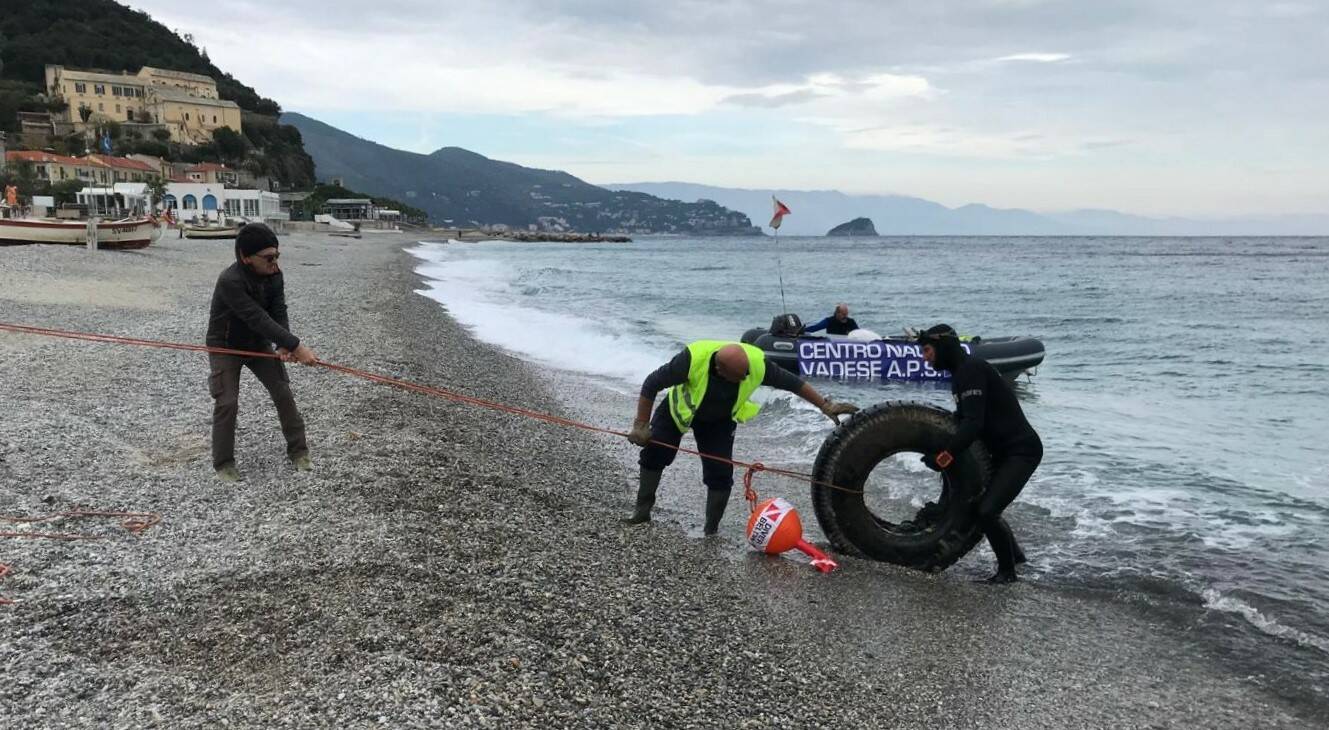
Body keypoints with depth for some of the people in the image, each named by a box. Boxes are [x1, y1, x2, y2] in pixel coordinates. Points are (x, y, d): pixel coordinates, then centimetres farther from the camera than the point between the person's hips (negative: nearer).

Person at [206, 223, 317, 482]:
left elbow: (279, 312, -16)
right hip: (225, 347, -5)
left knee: (283, 393, 1)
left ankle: (298, 451, 14)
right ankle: (224, 463, 6)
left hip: (259, 344, 5)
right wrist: (296, 346, -44)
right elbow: (258, 319, -40)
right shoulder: (230, 281, -34)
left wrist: (284, 346, -34)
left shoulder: (274, 274, -14)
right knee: (227, 402, -10)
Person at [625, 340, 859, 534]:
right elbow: (651, 384, -30)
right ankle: (642, 511, 13)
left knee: (720, 473, -9)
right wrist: (641, 425, -28)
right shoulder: (693, 359, -42)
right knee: (654, 453, -7)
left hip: (720, 419, 1)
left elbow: (792, 382, -17)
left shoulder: (757, 362, -34)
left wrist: (825, 406, -14)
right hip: (679, 409, -1)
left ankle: (711, 531, 6)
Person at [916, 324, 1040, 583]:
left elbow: (974, 423, -28)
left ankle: (1007, 571, 2)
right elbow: (964, 418, 16)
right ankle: (1014, 553, 35)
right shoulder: (962, 371, 12)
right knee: (976, 502, 17)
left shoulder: (971, 369, -19)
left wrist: (943, 457, -28)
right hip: (1004, 450, 11)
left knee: (987, 511, -17)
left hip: (1021, 450, -11)